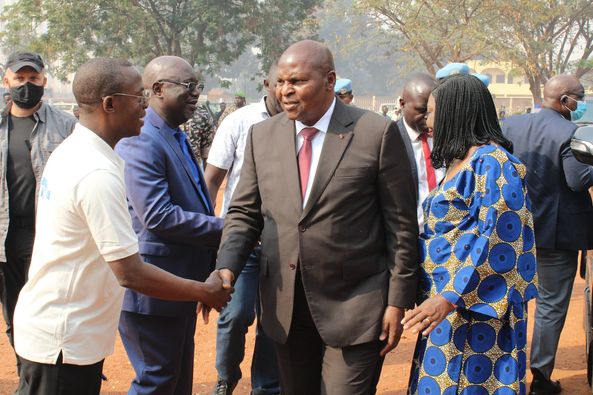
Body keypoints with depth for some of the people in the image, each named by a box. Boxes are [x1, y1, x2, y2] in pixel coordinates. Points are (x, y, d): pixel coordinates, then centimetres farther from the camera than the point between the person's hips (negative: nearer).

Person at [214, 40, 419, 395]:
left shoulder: (378, 133, -8)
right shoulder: (263, 135, 4)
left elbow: (401, 225, -6)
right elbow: (245, 212, 7)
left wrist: (397, 301, -7)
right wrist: (226, 267, -10)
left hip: (355, 306, -4)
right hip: (285, 308, 4)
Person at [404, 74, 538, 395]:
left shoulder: (490, 162, -15)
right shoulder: (460, 161, 14)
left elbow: (496, 239, -22)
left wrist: (450, 298, -27)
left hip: (475, 305, -9)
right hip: (446, 301, 9)